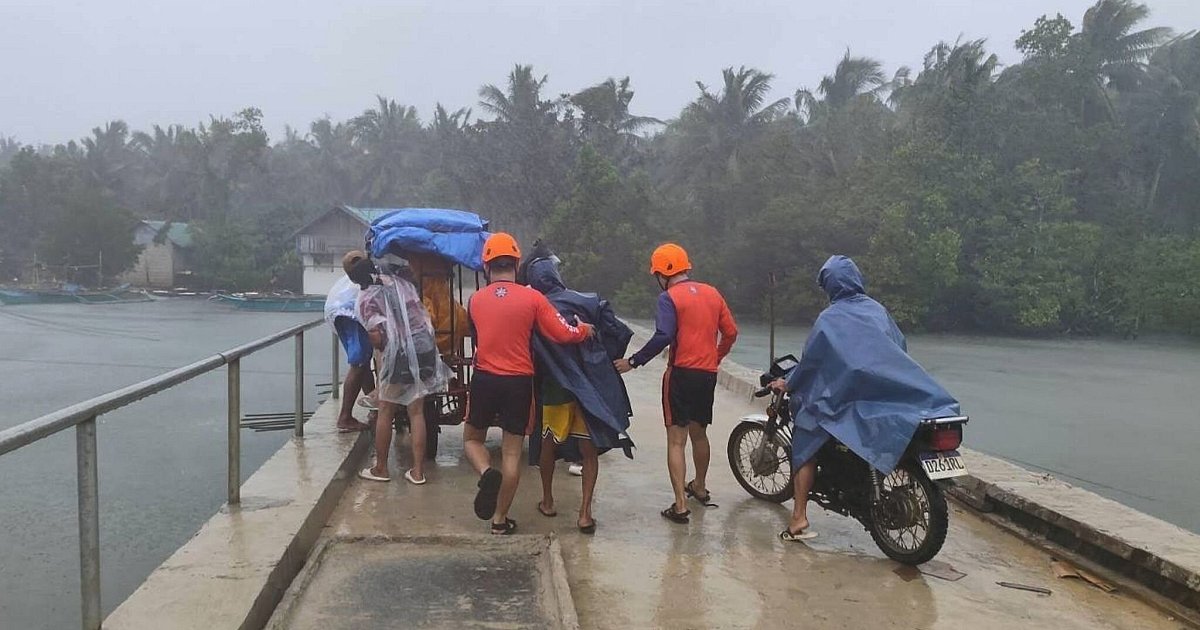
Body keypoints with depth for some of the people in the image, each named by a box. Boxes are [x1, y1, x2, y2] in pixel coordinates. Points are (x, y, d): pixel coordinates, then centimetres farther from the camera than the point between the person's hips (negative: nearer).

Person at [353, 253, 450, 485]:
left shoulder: (367, 297, -3)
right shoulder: (402, 282, 13)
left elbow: (376, 335, -11)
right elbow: (422, 314, 16)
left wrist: (382, 350, 7)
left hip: (399, 354, -5)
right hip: (426, 347, 5)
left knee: (385, 412, 12)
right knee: (416, 412, 12)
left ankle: (380, 468, 22)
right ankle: (417, 471, 13)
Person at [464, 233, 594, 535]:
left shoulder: (475, 300, 0)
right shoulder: (533, 298, -8)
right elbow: (564, 334, -8)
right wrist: (586, 329, 11)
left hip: (484, 379, 1)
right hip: (519, 382, -1)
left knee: (472, 438, 21)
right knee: (512, 453, 9)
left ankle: (487, 474, -9)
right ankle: (501, 519, 15)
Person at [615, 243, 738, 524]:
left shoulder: (669, 297, -9)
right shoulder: (712, 293, 11)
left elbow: (663, 337, -22)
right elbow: (731, 332, 12)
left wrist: (633, 362, -15)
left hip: (682, 373, -6)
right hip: (708, 374, 7)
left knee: (676, 440, -3)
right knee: (699, 433, 24)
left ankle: (680, 505, -9)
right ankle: (700, 488, 42)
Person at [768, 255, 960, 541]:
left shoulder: (830, 318, -5)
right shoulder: (877, 309, 9)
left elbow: (811, 359, -3)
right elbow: (900, 346, 16)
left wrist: (788, 384, 11)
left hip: (847, 398, -5)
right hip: (893, 394, 5)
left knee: (805, 445, 5)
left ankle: (799, 519, -6)